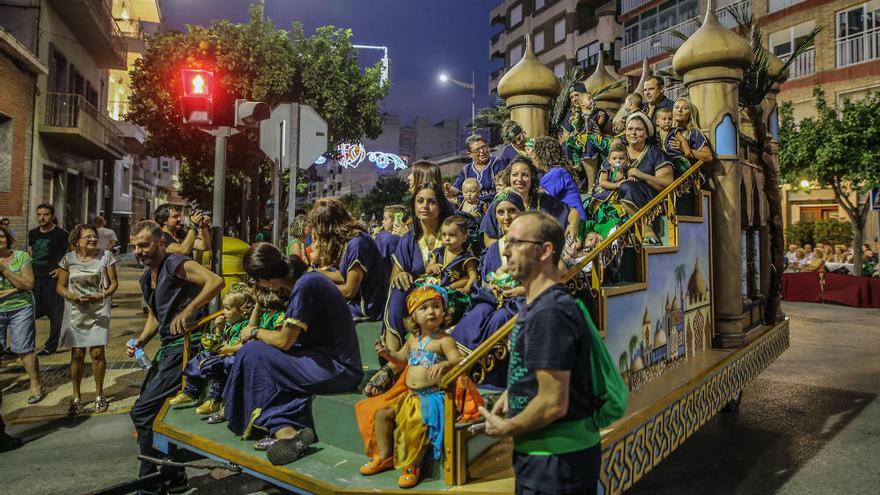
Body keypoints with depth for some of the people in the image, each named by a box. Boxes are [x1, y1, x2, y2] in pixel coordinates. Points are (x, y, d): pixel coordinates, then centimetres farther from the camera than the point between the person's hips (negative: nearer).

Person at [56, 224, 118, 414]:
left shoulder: (105, 256, -2)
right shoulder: (68, 259, 0)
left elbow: (114, 283, 2)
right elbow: (61, 287, 5)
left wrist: (102, 295, -16)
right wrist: (71, 295, -15)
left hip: (99, 311, -1)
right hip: (75, 312, 1)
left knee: (97, 352, -2)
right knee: (77, 354, 5)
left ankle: (99, 394, 15)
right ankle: (76, 396, 20)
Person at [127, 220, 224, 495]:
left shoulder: (176, 265, -13)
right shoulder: (146, 277, 16)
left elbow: (216, 281, -27)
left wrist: (186, 311, -28)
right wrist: (140, 342, 7)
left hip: (184, 346, -10)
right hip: (167, 347, 10)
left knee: (142, 412, -9)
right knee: (156, 410, 17)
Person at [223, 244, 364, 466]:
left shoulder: (305, 286, -17)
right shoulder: (307, 279, 12)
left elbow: (284, 340, -14)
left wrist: (256, 333, 4)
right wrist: (259, 336, 10)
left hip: (339, 370, -10)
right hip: (332, 363, 10)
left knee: (251, 354, -9)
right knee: (253, 353, 6)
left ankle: (283, 429, -3)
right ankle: (285, 429, -4)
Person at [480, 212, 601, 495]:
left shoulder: (549, 312, -24)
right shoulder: (536, 306, 8)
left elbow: (553, 404, -26)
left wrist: (505, 429, -12)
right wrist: (511, 394, 6)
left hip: (556, 460, -9)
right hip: (541, 453, 9)